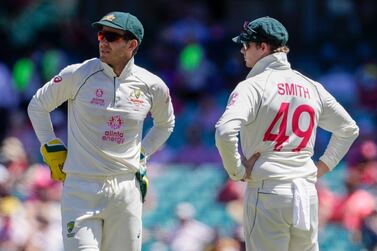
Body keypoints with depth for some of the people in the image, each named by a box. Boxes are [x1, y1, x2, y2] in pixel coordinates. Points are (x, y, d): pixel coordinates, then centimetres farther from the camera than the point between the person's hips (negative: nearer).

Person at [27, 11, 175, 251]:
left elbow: (165, 123, 23)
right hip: (81, 191, -3)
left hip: (126, 190, 3)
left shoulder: (152, 86, 2)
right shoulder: (78, 75, -5)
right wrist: (52, 149, 4)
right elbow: (38, 106, 9)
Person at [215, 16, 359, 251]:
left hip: (267, 193, -5)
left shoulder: (253, 86, -7)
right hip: (307, 193, 5)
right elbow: (349, 129, 22)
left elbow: (225, 131, -23)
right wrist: (323, 167, 20)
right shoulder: (312, 87, 11)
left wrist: (236, 171, -9)